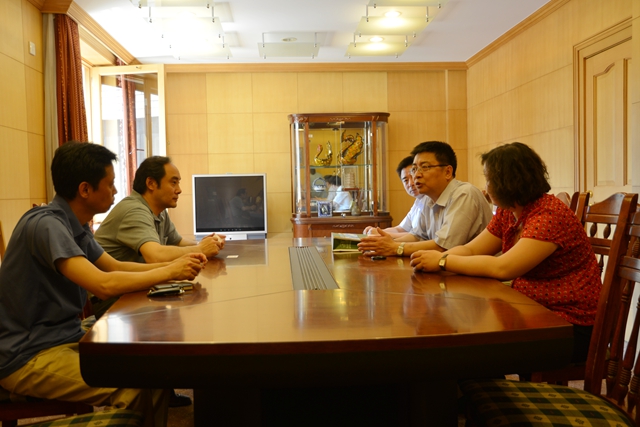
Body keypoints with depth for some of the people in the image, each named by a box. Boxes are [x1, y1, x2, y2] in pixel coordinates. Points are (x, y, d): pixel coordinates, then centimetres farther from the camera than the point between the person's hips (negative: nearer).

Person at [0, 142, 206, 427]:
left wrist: (173, 265, 2)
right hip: (29, 357, -9)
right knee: (136, 389, -24)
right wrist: (169, 273, -20)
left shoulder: (76, 226, 6)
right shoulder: (46, 225, -22)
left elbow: (116, 267, 16)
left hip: (67, 338, 9)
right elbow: (104, 284, -32)